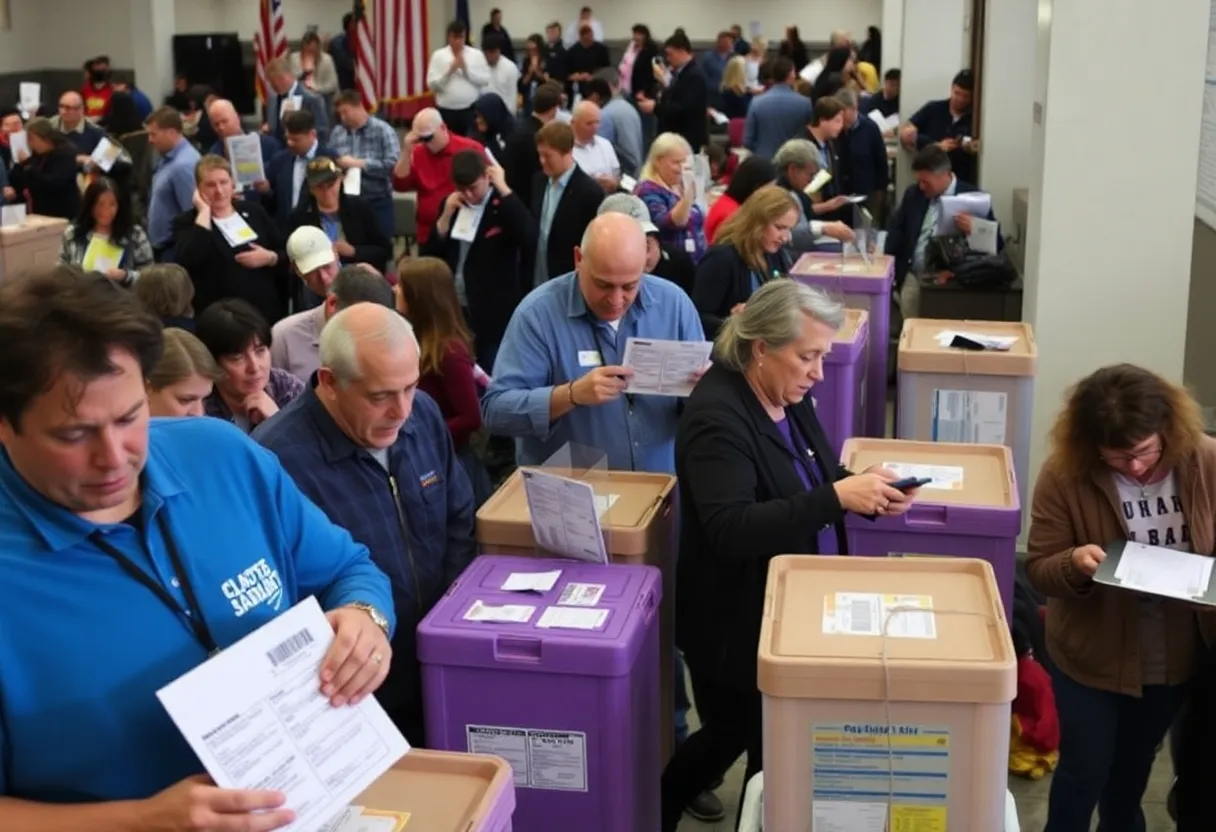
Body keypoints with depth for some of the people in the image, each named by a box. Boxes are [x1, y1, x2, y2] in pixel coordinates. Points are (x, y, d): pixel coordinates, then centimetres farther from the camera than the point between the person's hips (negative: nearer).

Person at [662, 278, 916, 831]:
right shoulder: (717, 416, -25)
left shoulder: (787, 397, 2)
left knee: (735, 736, 18)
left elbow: (809, 483, 14)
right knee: (772, 755, 9)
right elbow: (731, 531, -34)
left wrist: (863, 490, -7)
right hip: (738, 625, -8)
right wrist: (837, 498, -35)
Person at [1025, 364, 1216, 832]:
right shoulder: (1064, 475, -22)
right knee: (1085, 768, 11)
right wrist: (1075, 563, -37)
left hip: (1176, 657, 3)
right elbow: (1039, 570, -15)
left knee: (1136, 760, 26)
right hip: (1092, 657, -3)